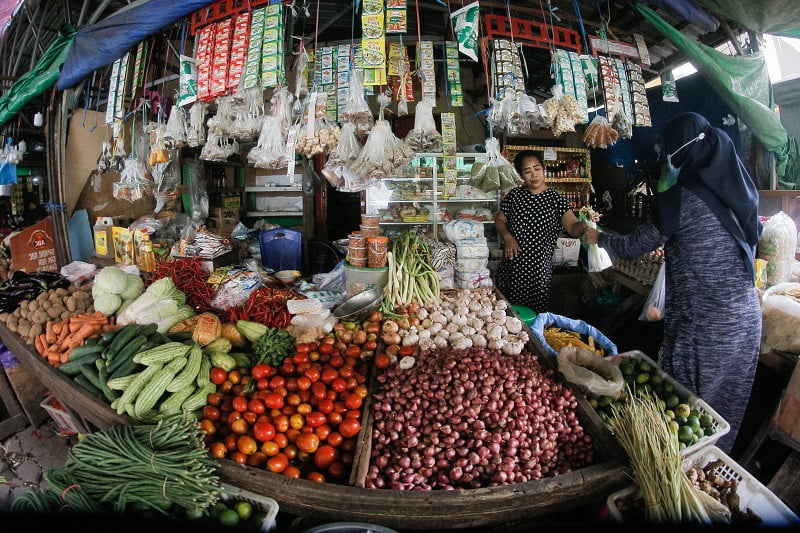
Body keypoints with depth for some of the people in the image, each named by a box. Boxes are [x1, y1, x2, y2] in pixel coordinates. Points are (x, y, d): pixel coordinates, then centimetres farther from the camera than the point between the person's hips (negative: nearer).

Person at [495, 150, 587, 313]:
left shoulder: (555, 199, -5)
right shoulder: (514, 195, 3)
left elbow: (573, 228, -16)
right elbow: (499, 220, 13)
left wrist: (585, 224, -39)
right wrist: (507, 236, -7)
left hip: (539, 269, -3)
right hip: (511, 265, 3)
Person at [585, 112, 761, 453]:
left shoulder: (685, 197, -14)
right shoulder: (740, 188, 7)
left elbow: (633, 247, -6)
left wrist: (598, 238, 13)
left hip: (703, 326, -7)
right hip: (747, 319, 8)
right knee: (725, 410, 21)